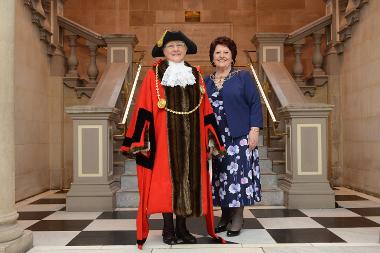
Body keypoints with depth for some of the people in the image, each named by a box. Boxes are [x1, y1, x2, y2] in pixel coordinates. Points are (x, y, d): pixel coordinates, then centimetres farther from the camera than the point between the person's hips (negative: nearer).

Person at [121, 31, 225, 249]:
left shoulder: (196, 75, 12)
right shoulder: (154, 75, 1)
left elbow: (205, 110, 11)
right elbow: (143, 110, -4)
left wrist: (212, 137, 8)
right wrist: (140, 140, -10)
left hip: (190, 139, 4)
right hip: (164, 138, -3)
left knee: (188, 179, 6)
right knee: (167, 179, 0)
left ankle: (182, 228, 18)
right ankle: (168, 229, 14)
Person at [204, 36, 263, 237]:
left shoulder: (243, 77, 4)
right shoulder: (206, 82, 13)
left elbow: (255, 104, -2)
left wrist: (254, 130, -11)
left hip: (239, 137, -3)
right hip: (215, 139, 3)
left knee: (237, 175, -2)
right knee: (220, 176, 6)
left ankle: (237, 218, 9)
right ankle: (225, 216, 19)